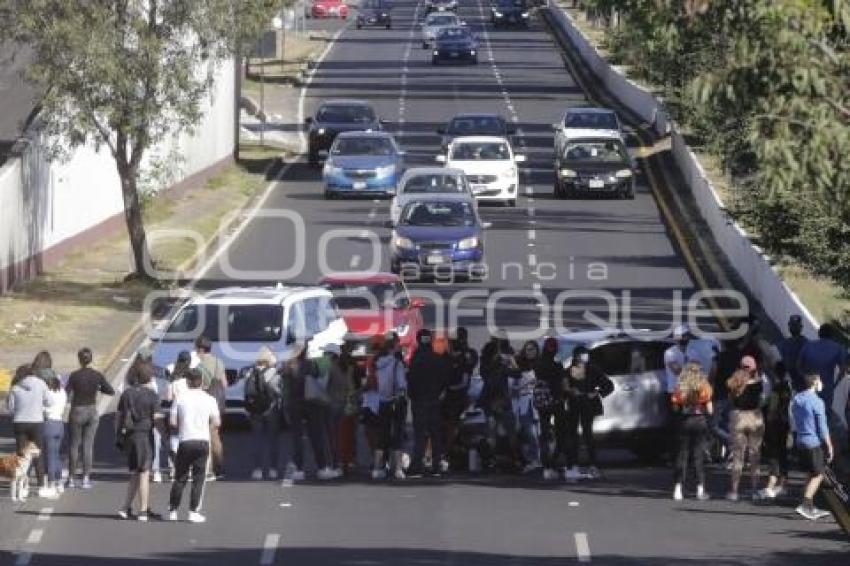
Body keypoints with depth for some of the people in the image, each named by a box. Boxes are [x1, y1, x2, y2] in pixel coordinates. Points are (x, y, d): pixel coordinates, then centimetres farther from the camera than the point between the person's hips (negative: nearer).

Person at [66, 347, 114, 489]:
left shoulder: (74, 375, -13)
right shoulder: (97, 375, -6)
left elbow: (66, 393, -12)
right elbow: (111, 391, -1)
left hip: (77, 412, -2)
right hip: (92, 412, 2)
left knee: (74, 445, 10)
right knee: (88, 446, 6)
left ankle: (71, 478, 13)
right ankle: (86, 479, 3)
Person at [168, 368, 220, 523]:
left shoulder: (180, 399, -1)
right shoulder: (209, 400, 0)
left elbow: (172, 422, -3)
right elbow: (217, 423, -2)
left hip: (185, 441, 0)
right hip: (202, 441, 0)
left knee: (180, 478, 10)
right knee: (198, 479, 5)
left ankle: (172, 511, 12)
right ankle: (194, 512, 0)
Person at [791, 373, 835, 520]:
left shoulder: (796, 399, 8)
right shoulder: (817, 402, -15)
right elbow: (822, 428, -13)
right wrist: (829, 447, -6)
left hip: (800, 442, 8)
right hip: (815, 442, -8)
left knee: (811, 475, 16)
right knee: (817, 475, 1)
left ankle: (810, 507, 17)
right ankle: (805, 505, -9)